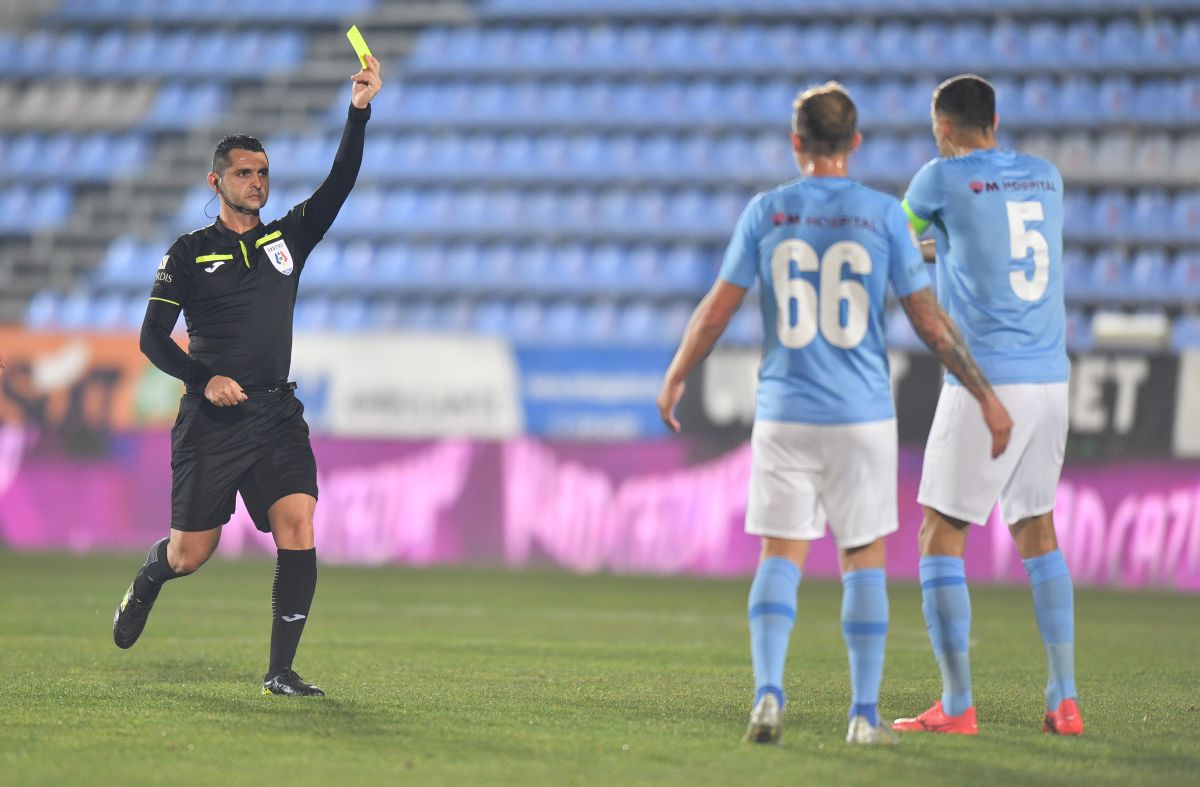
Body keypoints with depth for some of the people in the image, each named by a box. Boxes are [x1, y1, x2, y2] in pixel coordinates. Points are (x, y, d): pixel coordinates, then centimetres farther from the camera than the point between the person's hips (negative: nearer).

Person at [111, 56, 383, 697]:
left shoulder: (287, 239, 10)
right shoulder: (189, 253, 3)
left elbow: (338, 185, -3)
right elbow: (153, 337, 1)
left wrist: (359, 110, -15)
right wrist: (203, 380, -15)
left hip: (276, 415, 2)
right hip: (210, 421, -2)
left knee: (298, 529, -17)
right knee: (191, 555, 2)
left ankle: (280, 673, -13)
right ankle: (146, 583, 40)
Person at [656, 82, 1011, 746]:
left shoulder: (767, 212, 0)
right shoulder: (882, 216, -2)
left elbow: (717, 308, 3)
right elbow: (928, 320, -2)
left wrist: (674, 379, 17)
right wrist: (986, 397, 6)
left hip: (785, 415, 1)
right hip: (863, 417, 0)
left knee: (780, 555, 5)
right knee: (864, 558, 8)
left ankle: (768, 690, -14)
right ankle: (864, 713, 5)